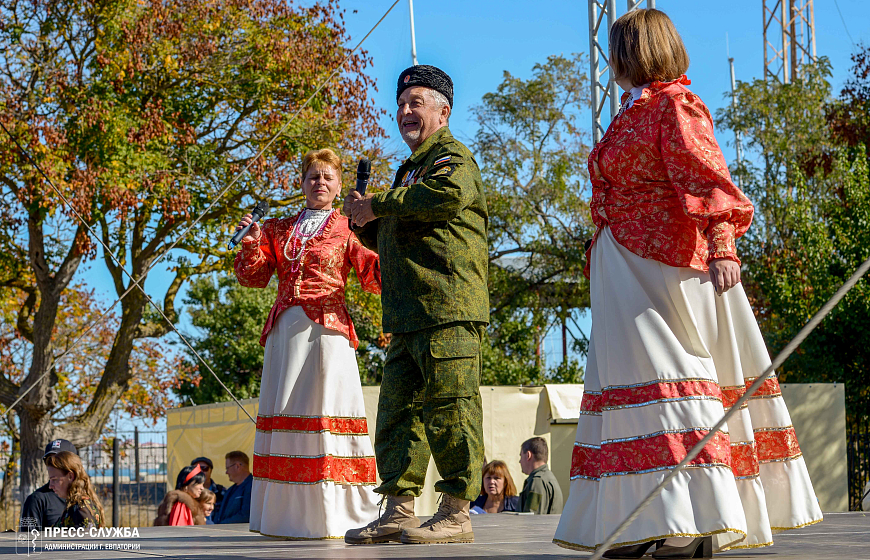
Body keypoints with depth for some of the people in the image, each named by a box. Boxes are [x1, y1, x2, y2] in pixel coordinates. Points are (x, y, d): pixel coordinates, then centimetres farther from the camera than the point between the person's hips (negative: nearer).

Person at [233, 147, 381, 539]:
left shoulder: (347, 231, 9)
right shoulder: (279, 230, 19)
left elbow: (375, 277, 0)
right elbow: (253, 276, 14)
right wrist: (251, 245, -4)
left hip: (327, 329, -4)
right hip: (285, 328, 4)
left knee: (326, 410, -9)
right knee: (284, 413, 2)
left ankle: (333, 515, -6)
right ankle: (287, 515, 7)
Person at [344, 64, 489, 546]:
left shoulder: (452, 156, 0)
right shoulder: (413, 168, 29)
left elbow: (449, 194, -26)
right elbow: (390, 242, 37)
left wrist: (378, 205, -15)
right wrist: (367, 223, 14)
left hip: (448, 309, -10)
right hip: (408, 317, 10)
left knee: (450, 408, -10)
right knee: (398, 409, 8)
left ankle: (456, 513, -8)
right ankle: (398, 510, 11)